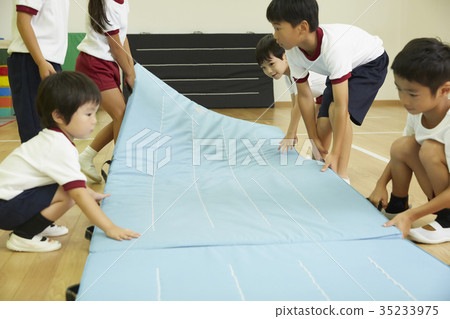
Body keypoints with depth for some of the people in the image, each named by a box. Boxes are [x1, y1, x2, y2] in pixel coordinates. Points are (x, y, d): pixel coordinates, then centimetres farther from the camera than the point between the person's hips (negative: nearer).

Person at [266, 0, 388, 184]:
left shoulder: (333, 46, -44)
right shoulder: (293, 52, -23)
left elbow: (341, 106, -43)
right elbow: (304, 95, -13)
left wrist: (335, 153, -42)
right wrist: (314, 139, -11)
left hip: (370, 63, -6)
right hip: (340, 69, 7)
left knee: (335, 110, -28)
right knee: (323, 123, -2)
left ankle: (342, 176, -19)